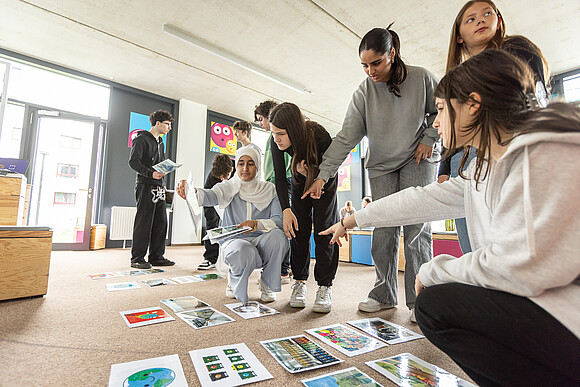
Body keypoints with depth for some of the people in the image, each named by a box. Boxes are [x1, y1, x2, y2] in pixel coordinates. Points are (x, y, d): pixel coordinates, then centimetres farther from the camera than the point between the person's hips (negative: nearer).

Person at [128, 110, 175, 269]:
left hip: (158, 189, 8)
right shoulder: (142, 139, -3)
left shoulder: (160, 142, 22)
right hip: (145, 187, -8)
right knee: (144, 223, -5)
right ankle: (137, 259, 5)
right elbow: (133, 162, -12)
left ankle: (157, 257, 14)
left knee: (160, 223, 6)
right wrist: (151, 174, -25)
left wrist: (162, 183, 15)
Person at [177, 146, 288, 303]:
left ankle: (267, 284, -4)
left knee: (277, 235, -31)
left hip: (261, 243, 2)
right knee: (244, 252, -36)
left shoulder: (269, 190, 2)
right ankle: (234, 278, 3)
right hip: (233, 241, -1)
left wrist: (256, 224, -30)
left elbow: (279, 220, -10)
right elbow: (210, 196, -20)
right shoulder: (229, 187, 2)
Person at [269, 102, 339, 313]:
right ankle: (299, 282, 4)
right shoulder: (277, 142, -27)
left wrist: (310, 172, -37)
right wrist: (286, 209, -30)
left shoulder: (319, 135, -37)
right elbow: (280, 178, -19)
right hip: (300, 180, 3)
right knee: (298, 228, -5)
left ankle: (325, 286, -6)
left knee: (324, 228, -11)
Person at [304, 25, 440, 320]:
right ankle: (384, 295, 11)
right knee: (384, 230, -3)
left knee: (416, 228, -9)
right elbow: (346, 137, -11)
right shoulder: (364, 93, -3)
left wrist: (429, 139, -5)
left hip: (418, 161, -1)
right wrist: (323, 175, -19)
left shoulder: (420, 78, -4)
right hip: (381, 166, 2)